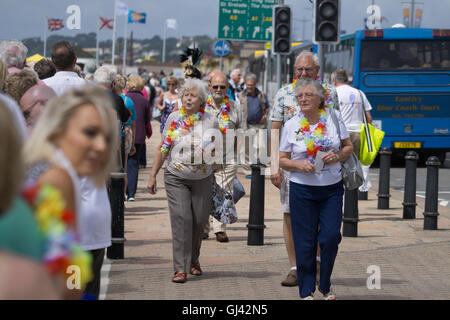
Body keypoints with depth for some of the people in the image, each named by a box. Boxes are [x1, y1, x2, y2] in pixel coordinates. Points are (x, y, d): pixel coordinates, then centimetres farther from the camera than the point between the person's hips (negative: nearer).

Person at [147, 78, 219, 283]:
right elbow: (163, 149, 5)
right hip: (176, 177, -1)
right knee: (181, 218, -11)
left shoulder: (211, 121, 0)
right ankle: (181, 268, -11)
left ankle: (193, 259, 31)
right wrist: (153, 175, 4)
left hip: (202, 178, 1)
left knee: (199, 220, 6)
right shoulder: (174, 119, 1)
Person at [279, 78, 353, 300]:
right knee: (305, 242, 1)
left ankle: (325, 286, 16)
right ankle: (306, 291, 13)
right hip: (302, 190, 0)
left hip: (332, 188, 1)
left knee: (330, 237, -5)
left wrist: (338, 156, -10)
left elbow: (348, 146, 11)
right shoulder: (291, 125, 1)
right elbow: (282, 159, 5)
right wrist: (299, 166, -14)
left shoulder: (334, 117, 2)